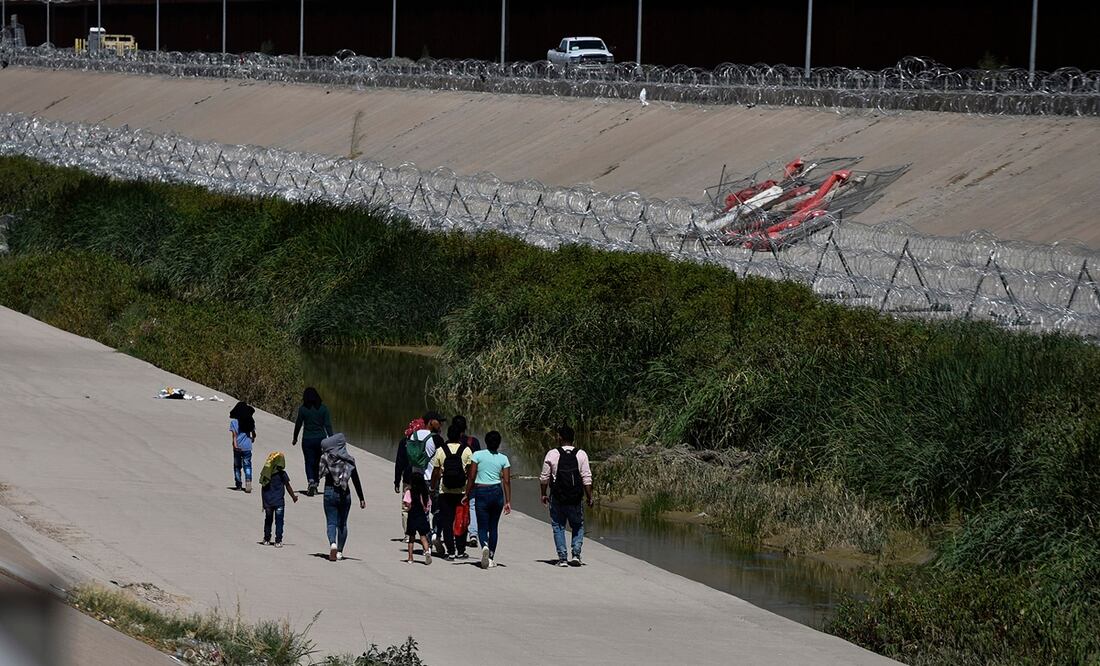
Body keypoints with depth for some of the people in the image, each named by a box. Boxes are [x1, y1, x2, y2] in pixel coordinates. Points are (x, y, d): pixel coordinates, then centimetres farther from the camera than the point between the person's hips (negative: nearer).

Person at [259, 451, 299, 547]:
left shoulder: (265, 473, 0)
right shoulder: (282, 474, -10)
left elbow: (262, 487, 4)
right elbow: (288, 487, -3)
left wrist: (263, 501, 12)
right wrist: (294, 496, 12)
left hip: (267, 502, 3)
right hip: (279, 501, -3)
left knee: (268, 520, 16)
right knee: (279, 521, 1)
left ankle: (267, 540, 21)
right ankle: (278, 541, -4)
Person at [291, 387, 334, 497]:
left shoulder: (303, 408, -7)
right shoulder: (323, 408, -3)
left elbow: (298, 424, 1)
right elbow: (328, 425, -4)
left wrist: (295, 438, 15)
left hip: (307, 440, -2)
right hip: (321, 439, 2)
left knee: (309, 463, 2)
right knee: (317, 462, 15)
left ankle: (311, 481, -23)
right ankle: (315, 486, 20)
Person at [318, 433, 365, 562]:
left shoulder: (326, 458, -7)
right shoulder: (349, 460, -2)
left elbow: (320, 473, 0)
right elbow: (356, 480, 1)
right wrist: (361, 499, 6)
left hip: (330, 492, -2)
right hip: (345, 494, 2)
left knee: (331, 522, 0)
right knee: (342, 523, 13)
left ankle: (332, 543, -26)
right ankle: (340, 551, 14)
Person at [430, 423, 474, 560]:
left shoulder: (440, 451, -3)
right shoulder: (466, 451, -4)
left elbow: (436, 472, 0)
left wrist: (433, 488, 11)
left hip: (445, 492, 0)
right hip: (462, 491, 0)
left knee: (447, 522, 4)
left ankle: (451, 552, 1)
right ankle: (461, 551, 10)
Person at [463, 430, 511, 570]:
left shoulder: (478, 455, -3)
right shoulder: (503, 458, 2)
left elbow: (471, 477, -5)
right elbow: (506, 481, 1)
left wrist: (467, 495, 3)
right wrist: (508, 502, 4)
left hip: (481, 492, -2)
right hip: (497, 492, 2)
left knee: (482, 527, 0)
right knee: (493, 527, 14)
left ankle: (484, 546, -31)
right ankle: (491, 557, 15)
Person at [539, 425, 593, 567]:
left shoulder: (552, 454, -4)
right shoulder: (581, 455, -1)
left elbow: (544, 477, 0)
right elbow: (587, 479, -4)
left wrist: (544, 494, 13)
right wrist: (589, 497, 3)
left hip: (557, 498, -1)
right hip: (576, 499, 1)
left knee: (558, 527, 8)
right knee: (578, 526, 16)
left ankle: (562, 558, 3)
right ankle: (576, 554, 3)